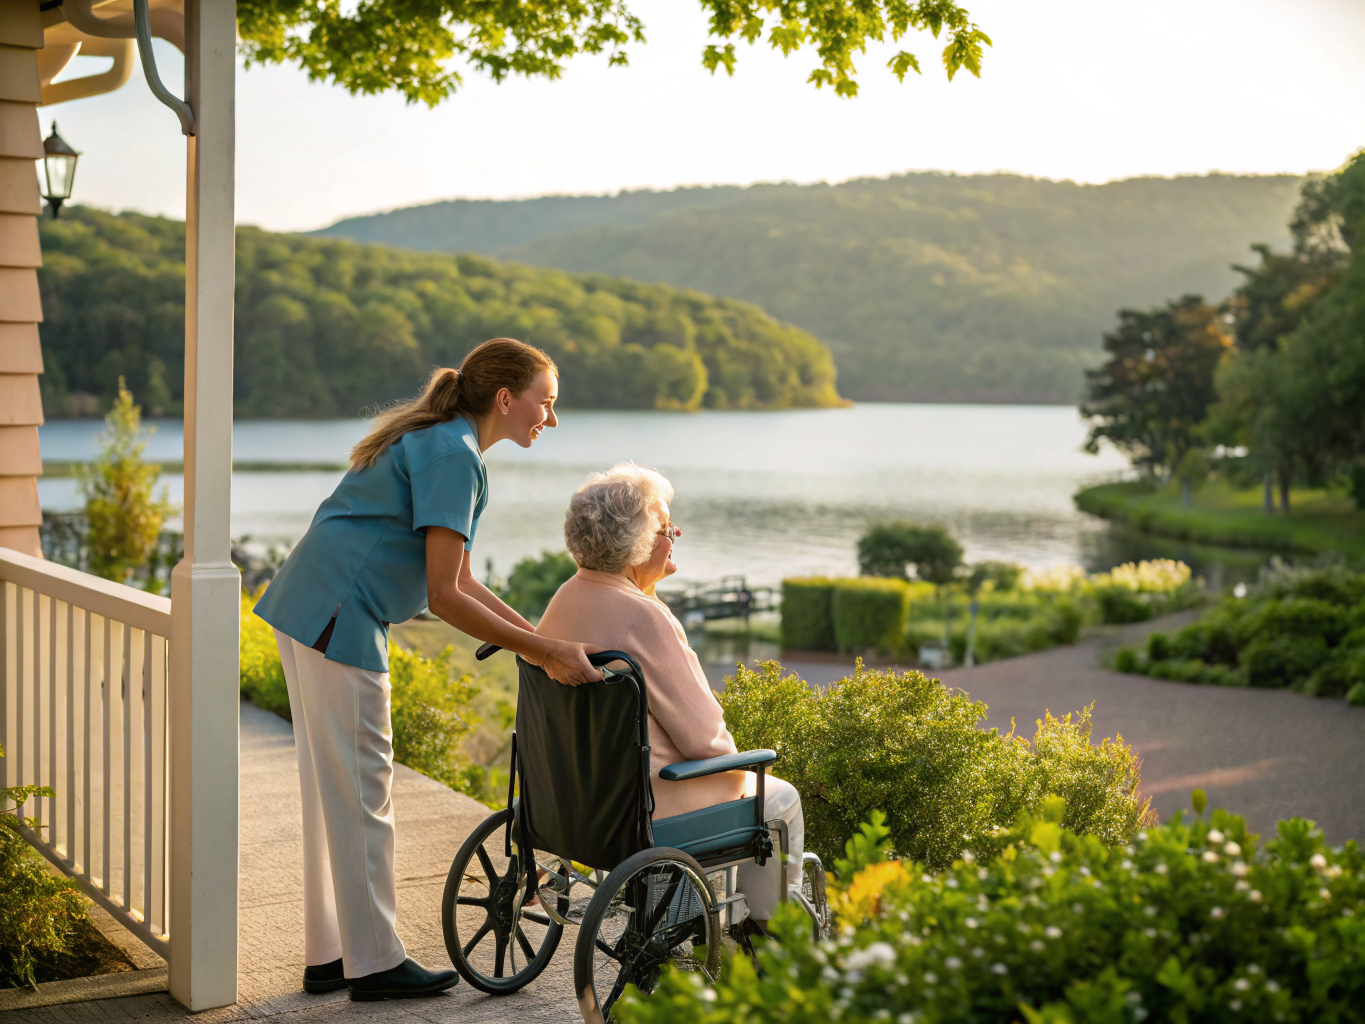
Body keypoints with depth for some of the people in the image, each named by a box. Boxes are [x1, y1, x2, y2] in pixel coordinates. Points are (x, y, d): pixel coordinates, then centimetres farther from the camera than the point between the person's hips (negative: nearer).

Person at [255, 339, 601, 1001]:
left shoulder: (440, 444, 17)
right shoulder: (453, 455, -14)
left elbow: (458, 581, 18)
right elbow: (444, 597, -19)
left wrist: (544, 640, 13)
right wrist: (544, 652, -17)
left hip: (305, 610, 11)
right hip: (338, 621, -11)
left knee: (335, 790, 14)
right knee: (359, 792, -2)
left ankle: (328, 957, 23)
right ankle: (374, 963, 8)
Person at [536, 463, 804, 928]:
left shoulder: (567, 598, 0)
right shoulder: (641, 617, -27)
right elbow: (705, 736, -21)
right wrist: (730, 754, 0)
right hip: (638, 807, -9)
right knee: (780, 800, 14)